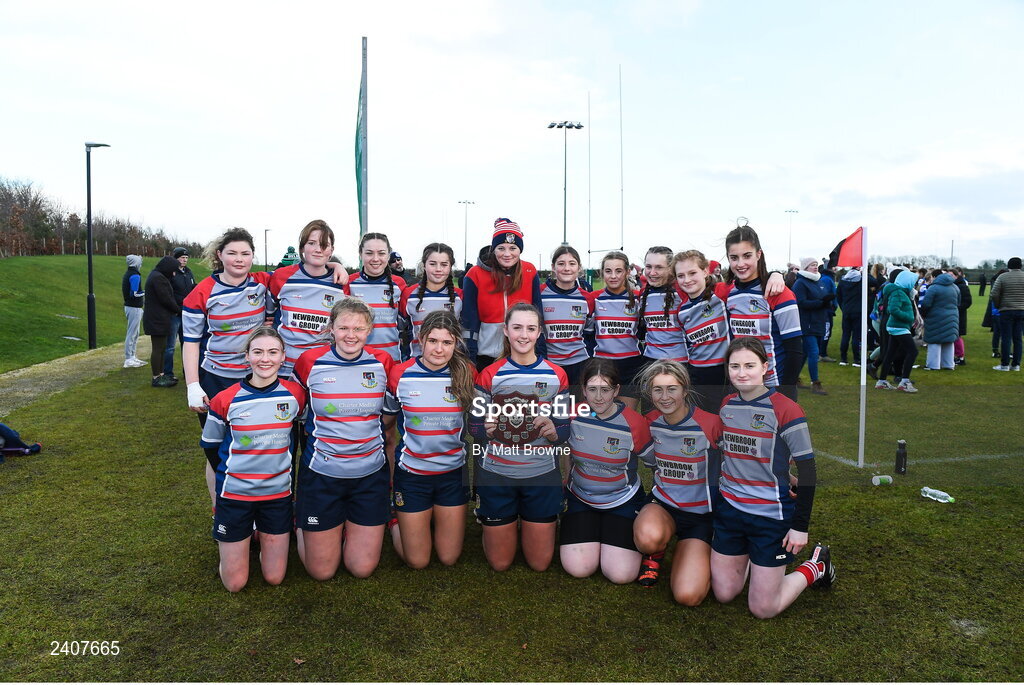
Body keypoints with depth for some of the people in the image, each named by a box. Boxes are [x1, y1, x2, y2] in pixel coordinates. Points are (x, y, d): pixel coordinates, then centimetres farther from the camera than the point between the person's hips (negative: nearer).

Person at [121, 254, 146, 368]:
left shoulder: (128, 273, 13)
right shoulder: (135, 275, -17)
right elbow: (135, 294, -21)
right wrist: (146, 292, -9)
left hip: (130, 306, 10)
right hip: (134, 308, -10)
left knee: (135, 333, 18)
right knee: (132, 333, -4)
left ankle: (132, 357, 26)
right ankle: (129, 360, 0)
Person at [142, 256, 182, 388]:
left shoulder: (156, 276, 16)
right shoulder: (158, 278, -18)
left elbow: (167, 297, 17)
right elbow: (166, 299, -19)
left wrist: (176, 309, 6)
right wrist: (178, 310, -5)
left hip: (157, 318, 11)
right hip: (157, 319, -11)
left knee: (161, 347, 16)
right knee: (158, 348, -4)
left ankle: (161, 374, 25)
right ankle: (157, 378, 2)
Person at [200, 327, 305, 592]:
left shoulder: (294, 394, -8)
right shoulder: (226, 400, -13)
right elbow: (210, 445, 4)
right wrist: (230, 474, 6)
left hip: (278, 493, 2)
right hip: (234, 493, -1)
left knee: (274, 578, 8)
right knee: (234, 583, 6)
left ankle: (262, 534, 35)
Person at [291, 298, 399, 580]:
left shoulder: (383, 363, -4)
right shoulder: (310, 361, -9)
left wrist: (376, 438, 7)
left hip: (371, 474, 2)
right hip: (321, 473, -1)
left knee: (363, 568, 7)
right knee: (321, 571, 8)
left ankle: (350, 525, 35)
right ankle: (301, 524, 35)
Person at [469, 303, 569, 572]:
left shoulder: (556, 375, 0)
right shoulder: (490, 375, -3)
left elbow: (565, 428, 4)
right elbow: (475, 427, 2)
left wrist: (553, 431, -19)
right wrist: (487, 429, -21)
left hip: (542, 474, 1)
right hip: (497, 473, -1)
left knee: (539, 563, 10)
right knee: (499, 563, 10)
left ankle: (526, 522, 39)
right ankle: (498, 521, 40)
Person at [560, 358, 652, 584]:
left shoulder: (634, 424, -19)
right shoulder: (573, 415, -12)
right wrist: (570, 476, 12)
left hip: (623, 501, -2)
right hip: (580, 498, 2)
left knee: (621, 574, -12)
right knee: (578, 569, -11)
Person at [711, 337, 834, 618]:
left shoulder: (785, 410, -16)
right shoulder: (726, 405, 2)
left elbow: (807, 469, -13)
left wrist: (801, 525, -13)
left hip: (771, 516, -5)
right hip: (729, 509, 5)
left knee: (763, 609, 2)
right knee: (723, 594, 10)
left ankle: (815, 566, 26)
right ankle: (749, 557, 39)